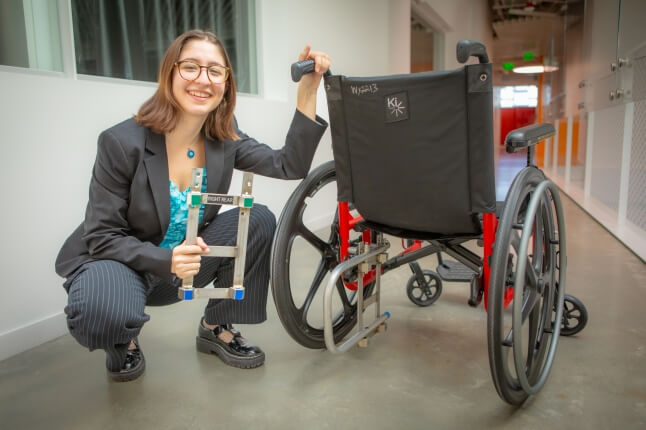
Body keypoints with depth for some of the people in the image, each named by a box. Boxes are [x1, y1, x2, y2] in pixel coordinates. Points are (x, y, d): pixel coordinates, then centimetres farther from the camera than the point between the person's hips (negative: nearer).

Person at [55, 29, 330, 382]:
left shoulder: (225, 138, -8)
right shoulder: (122, 142, -22)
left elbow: (290, 165, -18)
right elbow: (102, 237, -18)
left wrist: (307, 91, -26)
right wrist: (165, 260, -35)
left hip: (182, 263, 5)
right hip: (118, 259, -4)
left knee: (259, 220, -15)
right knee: (105, 315, -38)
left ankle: (216, 329, 2)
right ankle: (123, 343, 5)